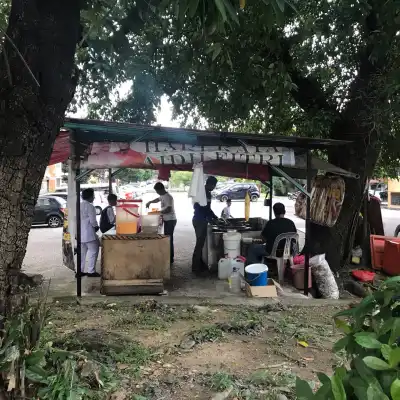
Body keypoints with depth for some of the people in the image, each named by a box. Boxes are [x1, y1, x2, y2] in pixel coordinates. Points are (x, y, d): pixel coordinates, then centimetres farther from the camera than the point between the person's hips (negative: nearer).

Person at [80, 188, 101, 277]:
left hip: (81, 233, 9)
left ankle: (80, 270, 18)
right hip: (88, 233, -9)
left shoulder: (80, 205, 12)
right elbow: (93, 221, -17)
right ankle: (91, 271, 1)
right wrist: (96, 227, 3)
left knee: (82, 252, 15)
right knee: (93, 251, 0)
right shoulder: (89, 206, -15)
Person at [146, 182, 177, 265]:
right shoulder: (163, 196, 10)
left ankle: (170, 258, -2)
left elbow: (168, 209, -28)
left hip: (170, 220, -10)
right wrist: (150, 202, 19)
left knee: (169, 239, -8)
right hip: (167, 220, 10)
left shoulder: (168, 197, -20)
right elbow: (158, 199, 33)